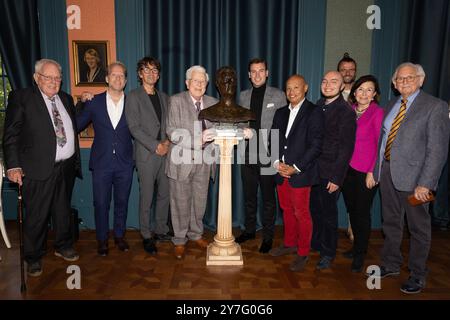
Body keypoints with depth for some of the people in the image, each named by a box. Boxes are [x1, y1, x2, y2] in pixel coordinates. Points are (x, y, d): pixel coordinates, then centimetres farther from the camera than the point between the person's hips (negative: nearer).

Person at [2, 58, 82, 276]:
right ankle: (34, 258, 24)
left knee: (63, 211, 18)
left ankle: (63, 246, 37)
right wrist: (13, 166, -12)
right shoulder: (21, 98, -3)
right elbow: (10, 135, -6)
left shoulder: (66, 99, 12)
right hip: (38, 169, -5)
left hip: (66, 167, 5)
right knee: (36, 216, 5)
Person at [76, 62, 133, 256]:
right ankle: (102, 239, 25)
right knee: (101, 204, 7)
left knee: (122, 202, 13)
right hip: (101, 163, 0)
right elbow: (76, 126, 6)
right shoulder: (94, 103, 3)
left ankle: (119, 236, 31)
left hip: (124, 163, 1)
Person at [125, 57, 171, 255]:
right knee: (146, 198, 2)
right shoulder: (133, 97, -1)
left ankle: (160, 231, 24)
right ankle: (147, 236, 15)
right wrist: (155, 146, -14)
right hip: (146, 155, -5)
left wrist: (168, 142, -3)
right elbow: (134, 128, -9)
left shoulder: (163, 97, 16)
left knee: (164, 194, 10)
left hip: (165, 153, 5)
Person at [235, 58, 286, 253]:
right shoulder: (243, 96, 10)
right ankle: (249, 230, 33)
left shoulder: (278, 95, -1)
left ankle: (268, 236, 22)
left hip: (268, 156, -3)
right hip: (247, 154, 4)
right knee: (249, 196, 15)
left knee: (268, 199, 7)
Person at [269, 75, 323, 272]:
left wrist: (296, 167, -16)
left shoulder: (314, 113, -5)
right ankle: (289, 244, 33)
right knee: (287, 210, 16)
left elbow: (315, 145, -11)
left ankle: (303, 253, 18)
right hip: (281, 172, 6)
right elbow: (273, 140, 12)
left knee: (302, 214, 3)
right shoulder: (280, 113, 14)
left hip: (300, 174, -5)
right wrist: (277, 163, -3)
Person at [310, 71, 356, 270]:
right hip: (313, 169, 5)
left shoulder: (346, 112, -11)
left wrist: (336, 177, -15)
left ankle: (328, 253, 26)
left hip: (330, 173, -5)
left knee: (328, 213, 8)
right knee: (315, 209, 15)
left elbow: (347, 147, -13)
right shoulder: (319, 106, 8)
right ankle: (315, 244, 36)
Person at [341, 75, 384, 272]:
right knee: (351, 210, 13)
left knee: (362, 212, 5)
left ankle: (360, 255, 22)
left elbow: (381, 144, -8)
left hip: (366, 172, -5)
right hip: (347, 168, 5)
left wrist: (372, 171, -12)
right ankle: (357, 246, 33)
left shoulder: (377, 112, -8)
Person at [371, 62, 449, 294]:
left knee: (418, 227, 10)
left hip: (412, 176, -5)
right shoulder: (391, 106, 11)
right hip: (387, 171, 6)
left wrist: (425, 183, -20)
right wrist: (376, 170, 7)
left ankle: (417, 275, 28)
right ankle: (391, 264, 37)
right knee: (391, 223, 18)